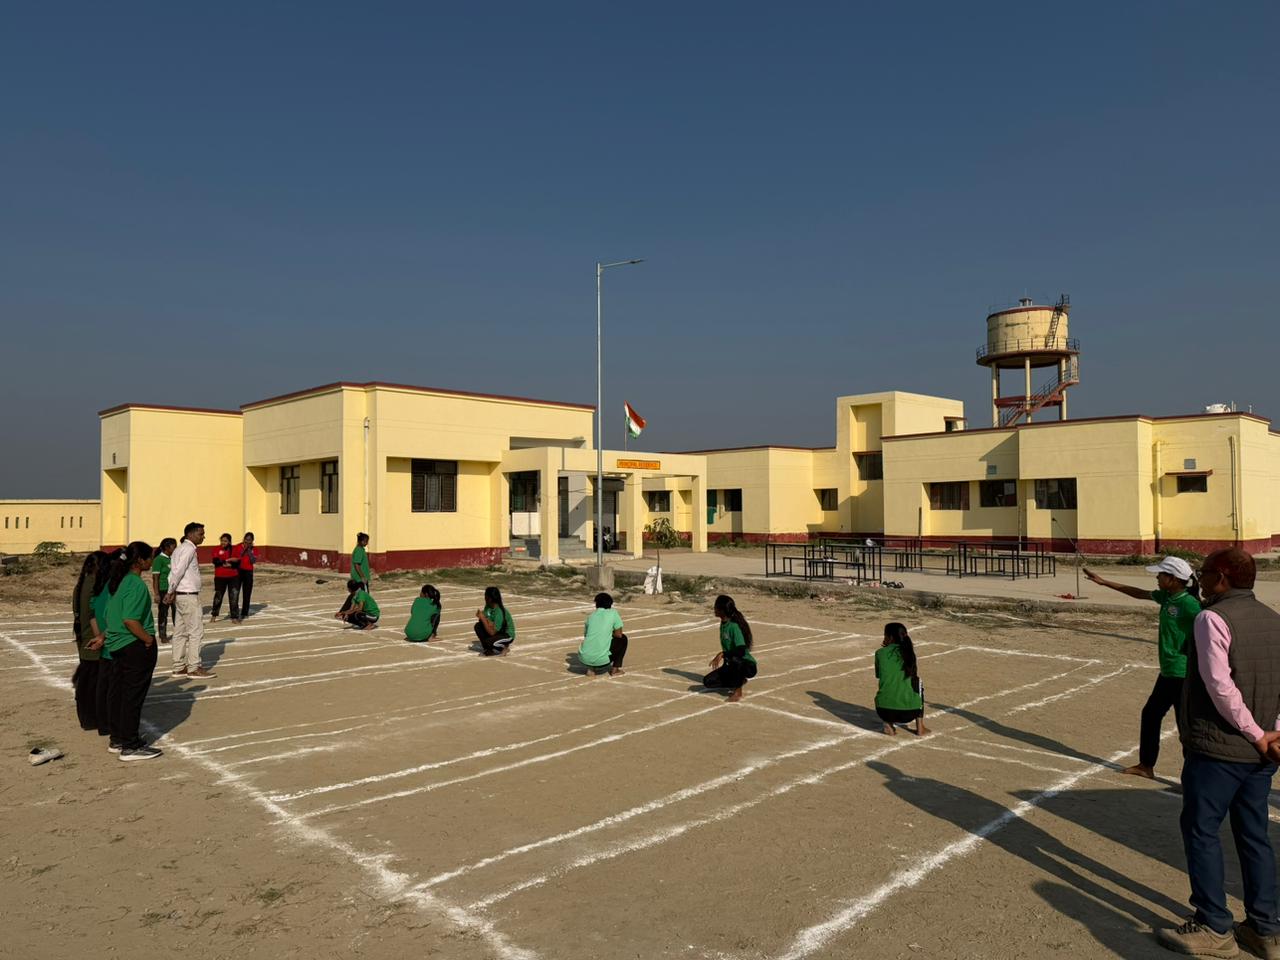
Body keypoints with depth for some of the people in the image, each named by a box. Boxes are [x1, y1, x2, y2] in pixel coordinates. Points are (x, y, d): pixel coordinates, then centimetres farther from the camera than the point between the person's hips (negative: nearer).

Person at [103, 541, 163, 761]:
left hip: (117, 644, 10)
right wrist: (149, 639, -17)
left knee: (119, 692, 17)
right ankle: (130, 746, 4)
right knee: (134, 695, -3)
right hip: (136, 645, -10)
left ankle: (118, 738, 28)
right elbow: (130, 620, -26)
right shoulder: (136, 585, -19)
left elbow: (110, 615, 16)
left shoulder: (117, 581, 10)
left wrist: (103, 637, 25)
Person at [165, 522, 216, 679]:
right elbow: (178, 571, -20)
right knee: (196, 631, -5)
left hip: (180, 595, 10)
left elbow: (173, 572, 14)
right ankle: (194, 668, -2)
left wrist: (172, 591, 8)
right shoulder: (189, 549, -13)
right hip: (188, 595, -10)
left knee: (181, 632, 12)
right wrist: (171, 591, -13)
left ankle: (179, 667, 17)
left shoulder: (180, 549, 18)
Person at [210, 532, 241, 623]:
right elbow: (215, 561, -14)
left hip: (233, 577, 1)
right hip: (220, 577, 0)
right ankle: (214, 616, 26)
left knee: (234, 597, -2)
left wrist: (228, 564, -18)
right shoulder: (217, 549, 0)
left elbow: (237, 563, -1)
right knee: (218, 596, 10)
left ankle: (234, 617, 3)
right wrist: (227, 560, -22)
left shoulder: (233, 549, 2)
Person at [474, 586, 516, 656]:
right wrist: (481, 617, -26)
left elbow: (492, 633, -30)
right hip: (497, 631, 8)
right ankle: (487, 647, 4)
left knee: (489, 642, -33)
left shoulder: (499, 612, -31)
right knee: (478, 626, -10)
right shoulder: (488, 606, -6)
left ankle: (504, 648, -1)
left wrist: (483, 618, -30)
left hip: (507, 635, -8)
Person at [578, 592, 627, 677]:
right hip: (601, 660, -4)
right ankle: (615, 669, 16)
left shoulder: (591, 615, 15)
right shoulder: (613, 613, 4)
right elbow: (619, 634, 7)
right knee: (623, 639, 20)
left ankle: (591, 668, 16)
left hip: (584, 659, 4)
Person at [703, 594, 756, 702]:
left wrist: (722, 654, -32)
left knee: (735, 659, -42)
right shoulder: (723, 624, 4)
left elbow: (741, 651, -32)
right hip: (731, 665, 8)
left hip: (748, 666, -8)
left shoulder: (734, 626, -23)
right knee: (708, 681, -6)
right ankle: (739, 681, 9)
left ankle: (738, 691, -18)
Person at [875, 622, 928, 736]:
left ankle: (889, 723, 7)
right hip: (909, 713, 0)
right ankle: (920, 727, 24)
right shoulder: (908, 652, 6)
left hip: (884, 711, 0)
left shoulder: (880, 653, 1)